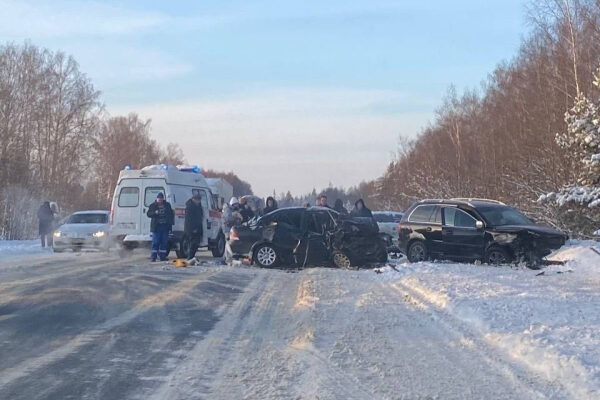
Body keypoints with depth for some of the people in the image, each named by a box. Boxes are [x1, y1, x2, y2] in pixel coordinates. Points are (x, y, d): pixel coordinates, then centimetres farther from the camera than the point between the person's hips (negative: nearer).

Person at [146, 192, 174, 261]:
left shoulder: (167, 205, 11)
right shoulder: (153, 205, 4)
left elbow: (171, 214, 17)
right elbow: (148, 214, -1)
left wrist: (171, 222, 7)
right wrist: (154, 213, -20)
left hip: (165, 226, 3)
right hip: (156, 227, -3)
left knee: (164, 242, 6)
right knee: (155, 242, -5)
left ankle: (163, 256, 12)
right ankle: (153, 257, -3)